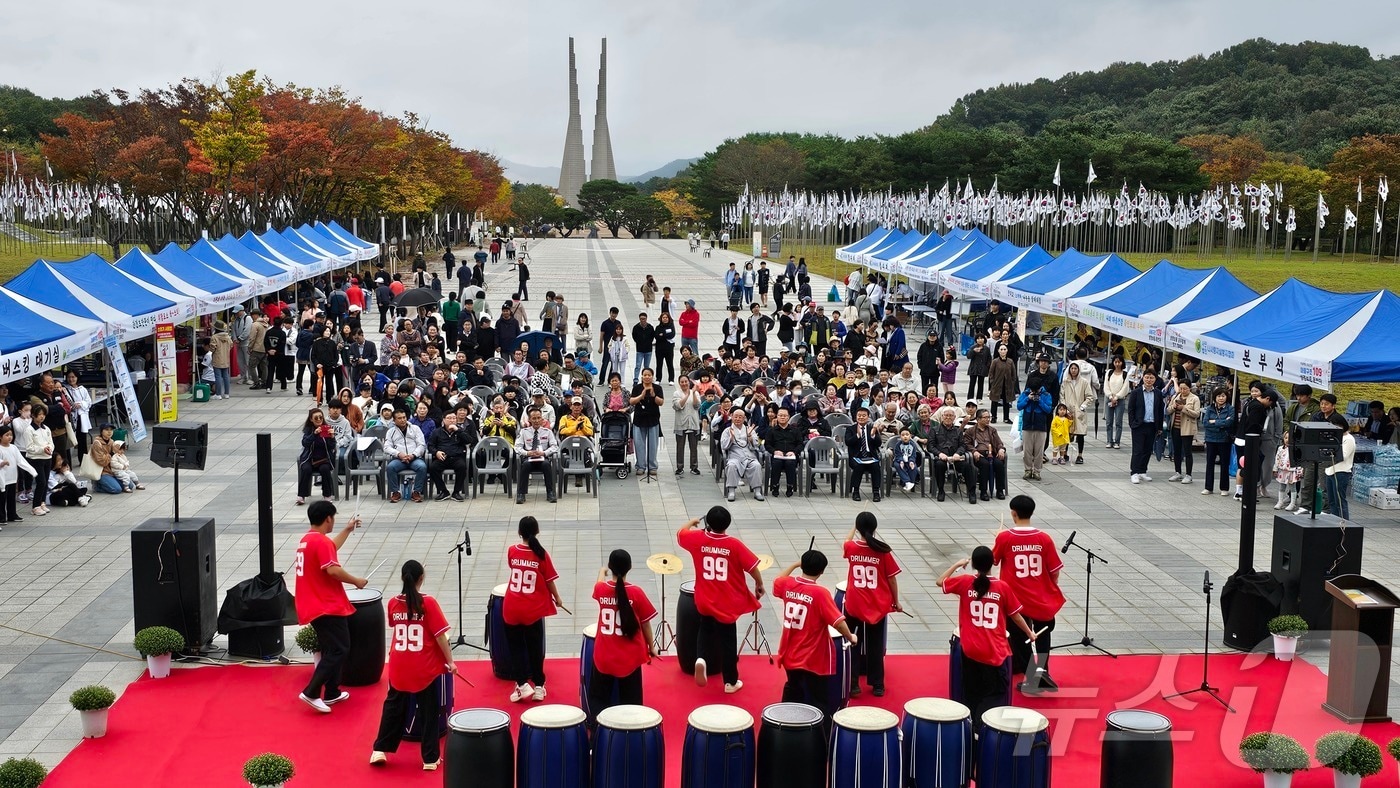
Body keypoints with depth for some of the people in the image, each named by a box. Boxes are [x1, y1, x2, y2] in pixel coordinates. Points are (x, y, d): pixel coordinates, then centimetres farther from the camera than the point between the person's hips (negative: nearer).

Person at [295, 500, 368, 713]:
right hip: (327, 607, -10)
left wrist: (348, 530, 39)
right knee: (339, 650, -8)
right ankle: (311, 693, -14)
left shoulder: (307, 540, 15)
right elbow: (333, 570, -25)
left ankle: (332, 693, 22)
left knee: (331, 649, 18)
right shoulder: (321, 541, -16)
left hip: (314, 606, 10)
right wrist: (356, 581, -11)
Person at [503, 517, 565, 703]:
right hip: (534, 610, -1)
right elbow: (549, 580, -3)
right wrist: (557, 598, 13)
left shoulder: (512, 551, -3)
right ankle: (538, 686, 17)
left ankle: (521, 685, 7)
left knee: (516, 647, 13)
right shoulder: (541, 554, -10)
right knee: (535, 648, 11)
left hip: (512, 609, 1)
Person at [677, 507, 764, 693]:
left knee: (706, 630, 27)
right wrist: (759, 584, 6)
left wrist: (692, 522, 29)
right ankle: (731, 682, 22)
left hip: (704, 601, 2)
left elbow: (680, 533, 10)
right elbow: (752, 566, -12)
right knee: (727, 641, 12)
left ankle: (701, 659, 0)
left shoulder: (697, 539, -11)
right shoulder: (734, 544, -18)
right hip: (727, 603, -2)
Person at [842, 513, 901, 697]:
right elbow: (892, 578, -6)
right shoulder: (883, 551, -13)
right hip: (878, 606, 0)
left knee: (852, 645, 14)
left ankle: (852, 684, 12)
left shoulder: (851, 548, -8)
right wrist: (896, 602, 8)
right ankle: (877, 685, 20)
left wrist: (855, 528, 36)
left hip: (854, 606, 0)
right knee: (875, 646, 13)